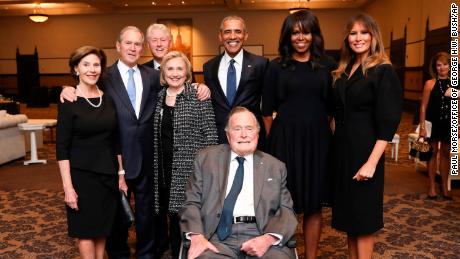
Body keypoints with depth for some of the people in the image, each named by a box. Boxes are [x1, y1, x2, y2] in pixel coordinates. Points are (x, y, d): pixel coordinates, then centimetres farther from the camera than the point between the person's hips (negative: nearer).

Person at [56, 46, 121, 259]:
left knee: (102, 227, 14)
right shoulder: (68, 102, -9)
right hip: (82, 174, -4)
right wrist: (68, 186, -15)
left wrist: (121, 173, 7)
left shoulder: (109, 99, 3)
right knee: (86, 230, 8)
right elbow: (62, 147, -11)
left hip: (108, 173, 4)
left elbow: (116, 140, 8)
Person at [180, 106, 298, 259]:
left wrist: (269, 238, -12)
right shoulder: (206, 158, 12)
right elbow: (192, 203, 8)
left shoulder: (275, 166, 13)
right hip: (219, 236, -1)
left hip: (261, 236, 1)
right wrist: (197, 236, -10)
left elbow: (286, 210, 8)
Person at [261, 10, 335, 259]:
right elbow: (267, 110, 3)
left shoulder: (327, 65, 7)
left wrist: (331, 136, 3)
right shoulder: (276, 67, 3)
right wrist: (274, 140, 2)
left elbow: (333, 106, 9)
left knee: (314, 206, 10)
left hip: (317, 141, 2)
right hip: (284, 140, -1)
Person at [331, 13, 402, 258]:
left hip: (364, 150, -7)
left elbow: (387, 122, -15)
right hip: (342, 148, 7)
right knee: (348, 210, 15)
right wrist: (335, 144, 8)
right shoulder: (344, 71, 10)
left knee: (363, 213, 4)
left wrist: (371, 162, -20)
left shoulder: (383, 71, -10)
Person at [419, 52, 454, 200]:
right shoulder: (430, 84, -4)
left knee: (446, 154, 12)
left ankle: (444, 185, 24)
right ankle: (432, 186, 17)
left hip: (449, 124, 2)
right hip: (433, 123, -2)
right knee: (433, 153, 6)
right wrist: (422, 126, -10)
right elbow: (423, 107, -5)